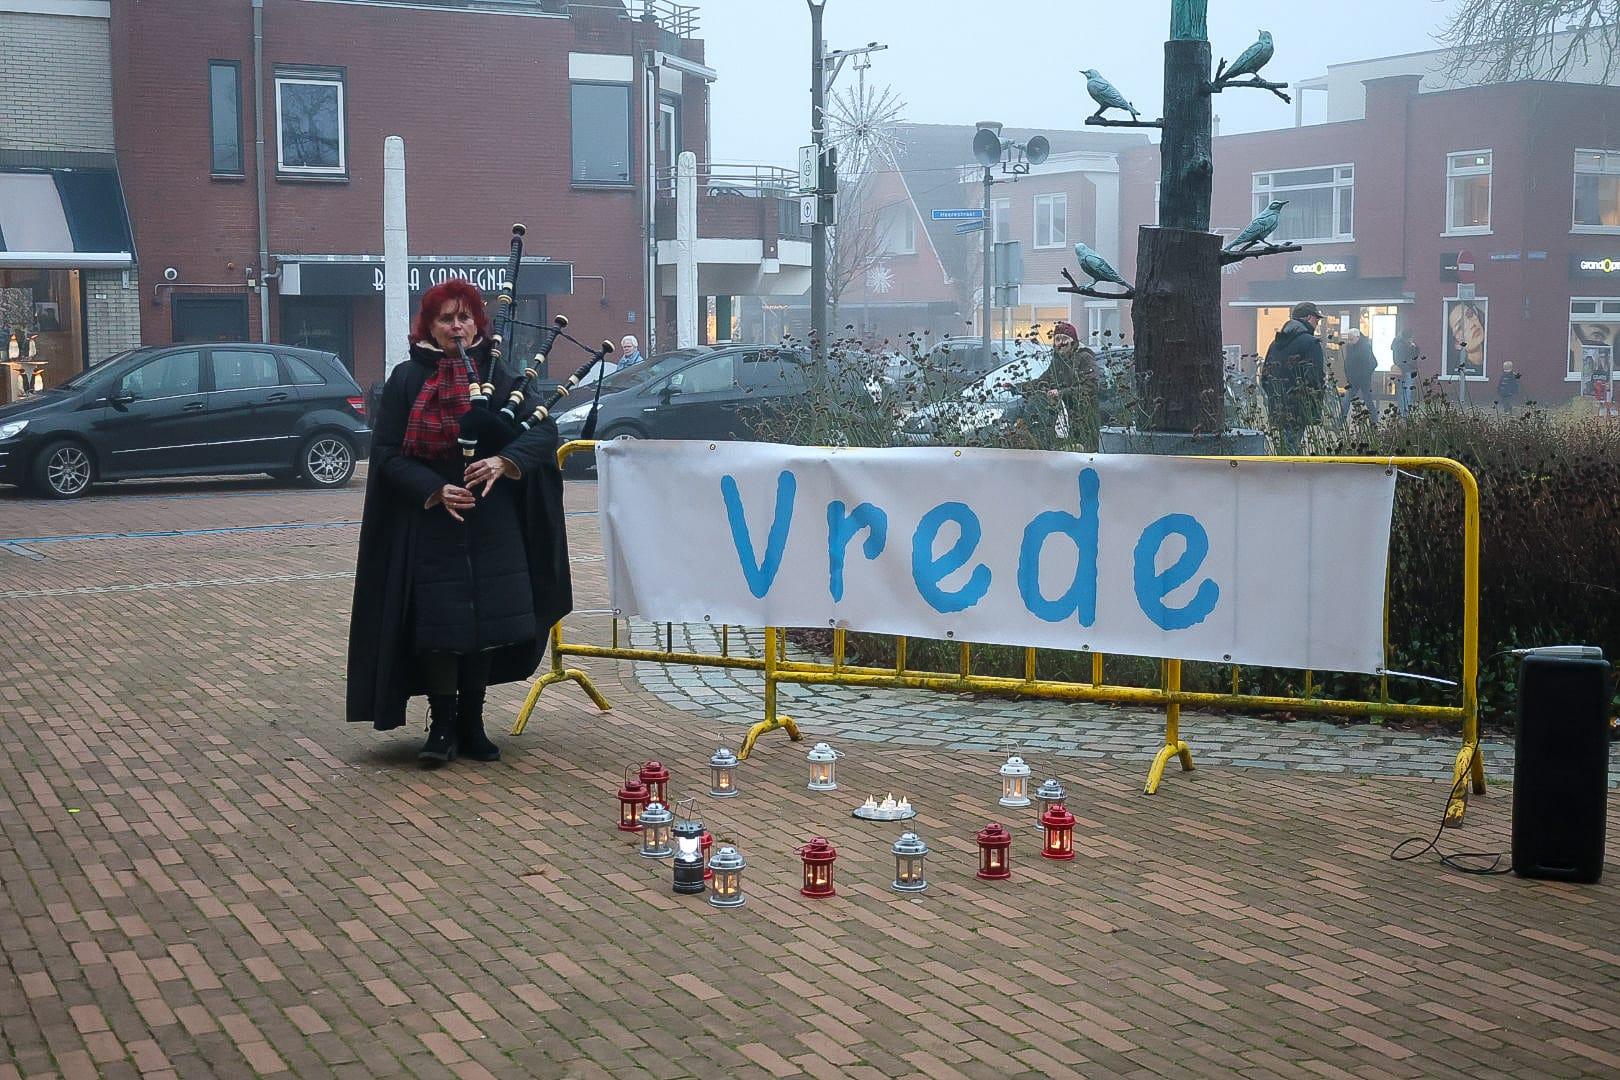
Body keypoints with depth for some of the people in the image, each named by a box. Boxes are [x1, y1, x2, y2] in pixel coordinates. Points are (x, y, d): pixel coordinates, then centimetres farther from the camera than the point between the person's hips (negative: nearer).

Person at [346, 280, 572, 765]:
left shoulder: (499, 375, 6)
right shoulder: (407, 380, 1)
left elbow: (544, 430, -2)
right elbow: (387, 452, -3)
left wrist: (503, 460, -21)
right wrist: (434, 491, -16)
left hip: (492, 529, 2)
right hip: (429, 526, -2)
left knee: (485, 624, 6)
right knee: (437, 626, -3)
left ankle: (471, 725, 18)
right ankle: (442, 724, 12)